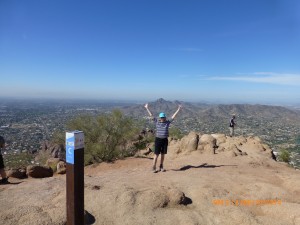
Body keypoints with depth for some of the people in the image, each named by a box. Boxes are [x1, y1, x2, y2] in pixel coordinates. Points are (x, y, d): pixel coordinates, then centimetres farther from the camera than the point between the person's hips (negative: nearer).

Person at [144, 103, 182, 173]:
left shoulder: (167, 122, 4)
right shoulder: (157, 122, 1)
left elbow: (173, 116, 6)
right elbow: (151, 115, 3)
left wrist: (178, 109, 7)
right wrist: (147, 108, 5)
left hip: (165, 140, 2)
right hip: (158, 139, -2)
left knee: (163, 154, 12)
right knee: (156, 154, -1)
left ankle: (161, 166, 27)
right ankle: (154, 167, 8)